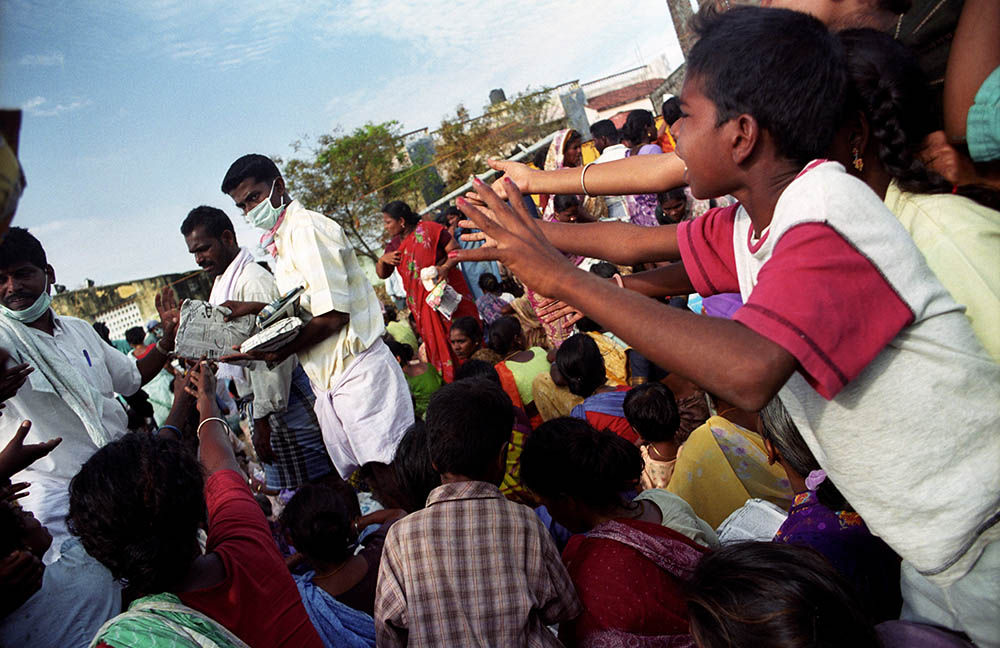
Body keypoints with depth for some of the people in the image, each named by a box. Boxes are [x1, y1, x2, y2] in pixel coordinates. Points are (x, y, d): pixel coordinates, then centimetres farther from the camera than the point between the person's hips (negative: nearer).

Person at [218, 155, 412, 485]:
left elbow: (333, 315, -17)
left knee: (390, 471, -8)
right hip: (327, 382, 10)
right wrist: (256, 307, 8)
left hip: (359, 373, -10)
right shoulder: (279, 243, 19)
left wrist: (279, 352, -10)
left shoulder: (306, 227, -10)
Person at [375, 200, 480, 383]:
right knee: (436, 343, 6)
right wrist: (382, 260, -8)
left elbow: (456, 250, -10)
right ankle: (449, 382, 17)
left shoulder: (429, 229, -10)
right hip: (422, 303, 5)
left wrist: (445, 267, -27)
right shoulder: (394, 244, 7)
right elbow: (382, 274, 12)